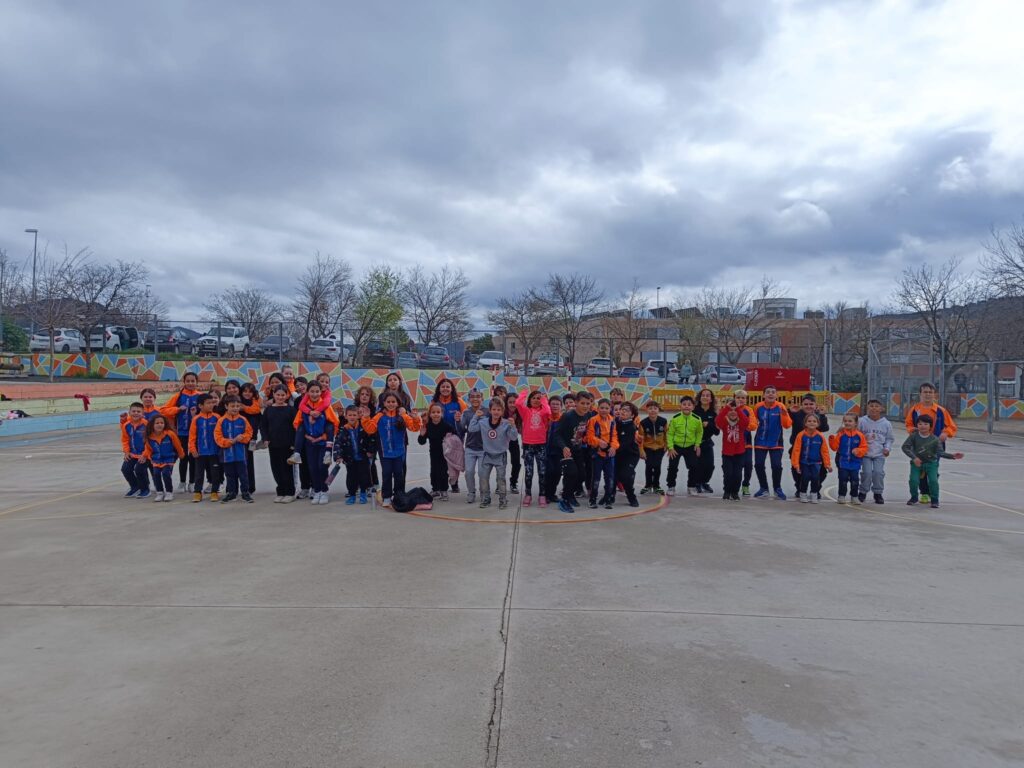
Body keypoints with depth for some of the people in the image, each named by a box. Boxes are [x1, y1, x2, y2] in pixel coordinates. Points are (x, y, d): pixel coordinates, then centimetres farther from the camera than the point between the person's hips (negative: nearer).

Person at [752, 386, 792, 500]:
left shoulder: (780, 407, -9)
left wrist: (784, 415, -29)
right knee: (758, 465, 2)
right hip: (760, 442, 2)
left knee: (777, 466, -7)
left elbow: (787, 425, -13)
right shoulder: (759, 407, -6)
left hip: (776, 442, -1)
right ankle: (764, 488, 21)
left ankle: (777, 489, 14)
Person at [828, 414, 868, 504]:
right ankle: (841, 496, 12)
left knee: (855, 480, 5)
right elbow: (835, 447, 0)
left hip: (854, 462, 0)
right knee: (843, 479, 2)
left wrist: (858, 451, -18)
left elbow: (864, 448, 0)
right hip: (843, 461, 0)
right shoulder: (841, 434, -2)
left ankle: (854, 496, 20)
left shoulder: (859, 435, -2)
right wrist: (832, 439, -16)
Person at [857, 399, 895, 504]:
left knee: (878, 472, -9)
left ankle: (878, 493, 12)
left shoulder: (886, 423, 1)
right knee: (867, 472, -10)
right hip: (865, 452, -1)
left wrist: (887, 448, -1)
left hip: (879, 453, 1)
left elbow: (890, 438, 12)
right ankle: (863, 492, 13)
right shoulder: (862, 421, -5)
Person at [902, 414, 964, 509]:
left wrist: (952, 455, -28)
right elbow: (905, 447, -15)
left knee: (933, 480, -14)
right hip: (916, 462, 0)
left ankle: (934, 500, 8)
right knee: (913, 480, -11)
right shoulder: (913, 436, -11)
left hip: (931, 463, 0)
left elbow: (940, 452, -14)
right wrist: (914, 457, -24)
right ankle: (914, 497, 16)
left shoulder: (935, 439, -10)